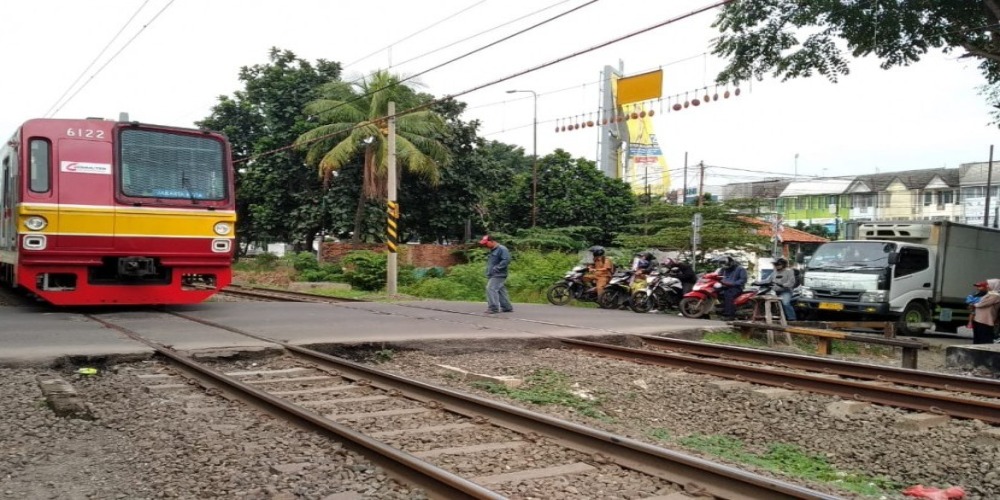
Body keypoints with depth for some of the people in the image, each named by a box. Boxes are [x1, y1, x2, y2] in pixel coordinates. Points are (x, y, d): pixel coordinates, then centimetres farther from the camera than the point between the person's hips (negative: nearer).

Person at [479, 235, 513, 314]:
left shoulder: (502, 249, -11)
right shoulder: (492, 251, 19)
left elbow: (506, 260, -21)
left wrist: (496, 269, -21)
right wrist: (488, 272, 13)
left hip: (498, 275, -10)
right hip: (492, 275, 10)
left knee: (491, 288, -17)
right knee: (501, 291, 11)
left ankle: (493, 308, -18)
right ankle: (507, 307, 18)